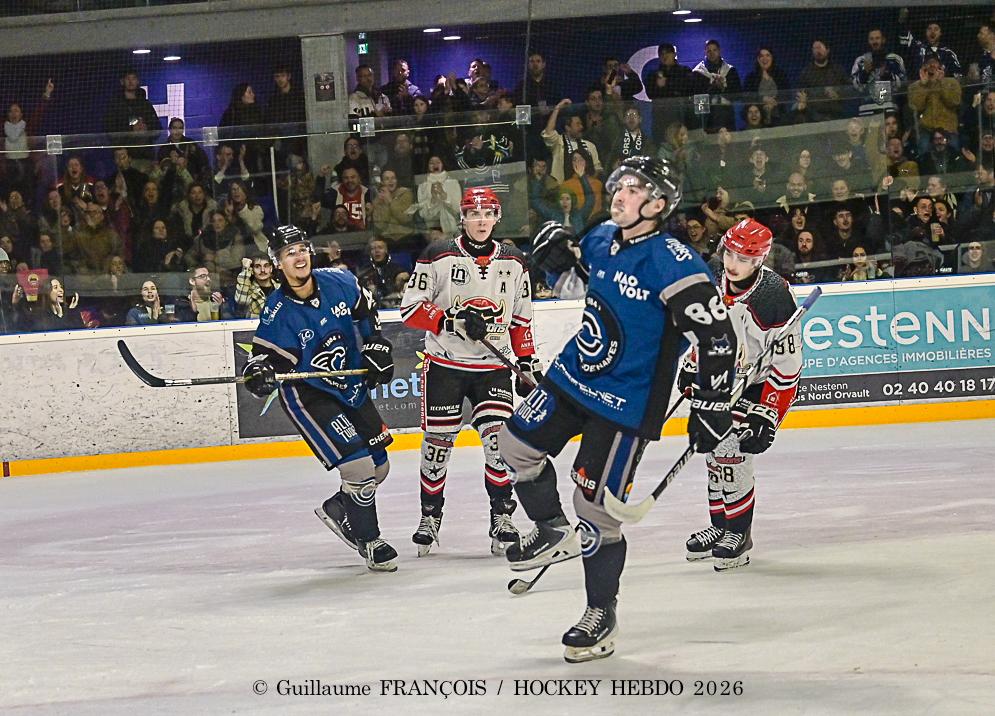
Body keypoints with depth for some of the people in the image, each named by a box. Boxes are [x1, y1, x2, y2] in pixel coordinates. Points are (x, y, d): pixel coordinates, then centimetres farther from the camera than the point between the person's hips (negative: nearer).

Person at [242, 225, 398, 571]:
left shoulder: (339, 282, -7)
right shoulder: (278, 313, -19)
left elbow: (365, 314, 11)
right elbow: (271, 357, -16)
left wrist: (376, 348, 4)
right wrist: (260, 374, -37)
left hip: (353, 385, 6)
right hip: (308, 395, -6)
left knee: (379, 466, 13)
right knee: (357, 466, -17)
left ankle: (337, 510, 37)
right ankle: (369, 542, 0)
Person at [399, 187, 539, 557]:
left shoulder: (513, 263, 6)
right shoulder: (438, 257, -6)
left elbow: (521, 320, 14)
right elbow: (410, 308, -9)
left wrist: (528, 365, 10)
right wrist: (455, 320, -21)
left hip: (494, 366, 2)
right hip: (444, 364, -2)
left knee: (498, 439, -12)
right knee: (438, 442, 2)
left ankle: (502, 517, -1)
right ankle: (430, 516, 20)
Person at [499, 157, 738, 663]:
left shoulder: (672, 262, -21)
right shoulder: (602, 240, 2)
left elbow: (718, 335, -21)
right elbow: (575, 286, 23)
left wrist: (712, 407, -21)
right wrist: (557, 259, 0)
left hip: (626, 404, -8)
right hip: (573, 376, 8)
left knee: (597, 507, -6)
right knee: (516, 443, 11)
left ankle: (601, 617, 10)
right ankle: (551, 532, 33)